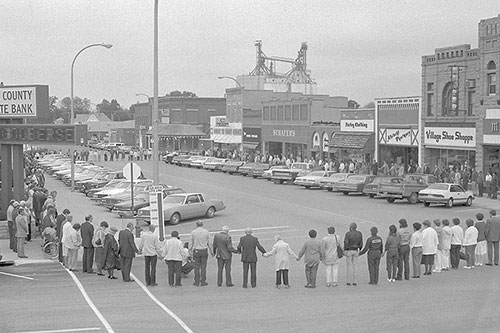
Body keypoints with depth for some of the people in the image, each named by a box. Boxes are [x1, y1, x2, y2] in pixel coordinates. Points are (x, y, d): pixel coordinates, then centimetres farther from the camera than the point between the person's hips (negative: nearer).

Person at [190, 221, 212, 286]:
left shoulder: (193, 232, -2)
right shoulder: (206, 232, -1)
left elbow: (192, 243, 1)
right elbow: (209, 243, 1)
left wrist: (190, 251, 12)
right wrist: (211, 251, 10)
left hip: (196, 251, 0)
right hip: (204, 251, 0)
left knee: (197, 267, 6)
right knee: (203, 267, 4)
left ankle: (197, 282, 7)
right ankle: (203, 282, 5)